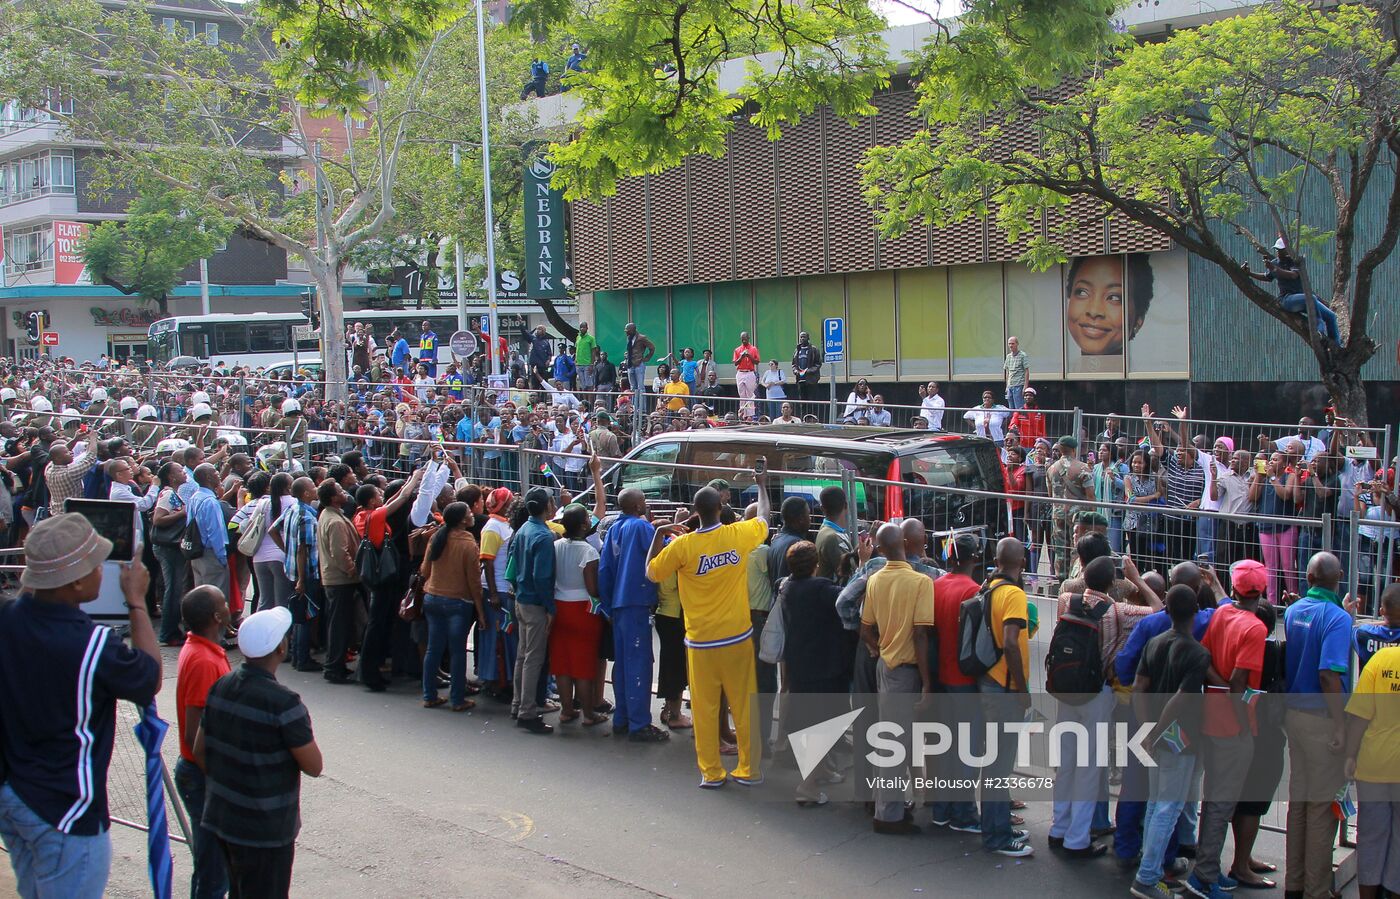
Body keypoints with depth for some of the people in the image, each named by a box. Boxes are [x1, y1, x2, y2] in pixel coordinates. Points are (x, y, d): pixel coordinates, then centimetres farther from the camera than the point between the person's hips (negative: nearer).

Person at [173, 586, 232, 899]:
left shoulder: (199, 648, 5)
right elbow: (194, 735, -26)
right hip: (205, 778, -10)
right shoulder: (204, 662, -25)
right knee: (213, 868, 1)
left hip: (200, 771, 10)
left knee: (212, 863, 21)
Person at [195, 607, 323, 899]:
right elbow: (314, 766, -17)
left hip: (222, 817, 7)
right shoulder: (283, 703, -24)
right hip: (265, 831, -7)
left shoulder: (220, 688, -2)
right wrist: (302, 730, -1)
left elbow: (199, 753, 7)